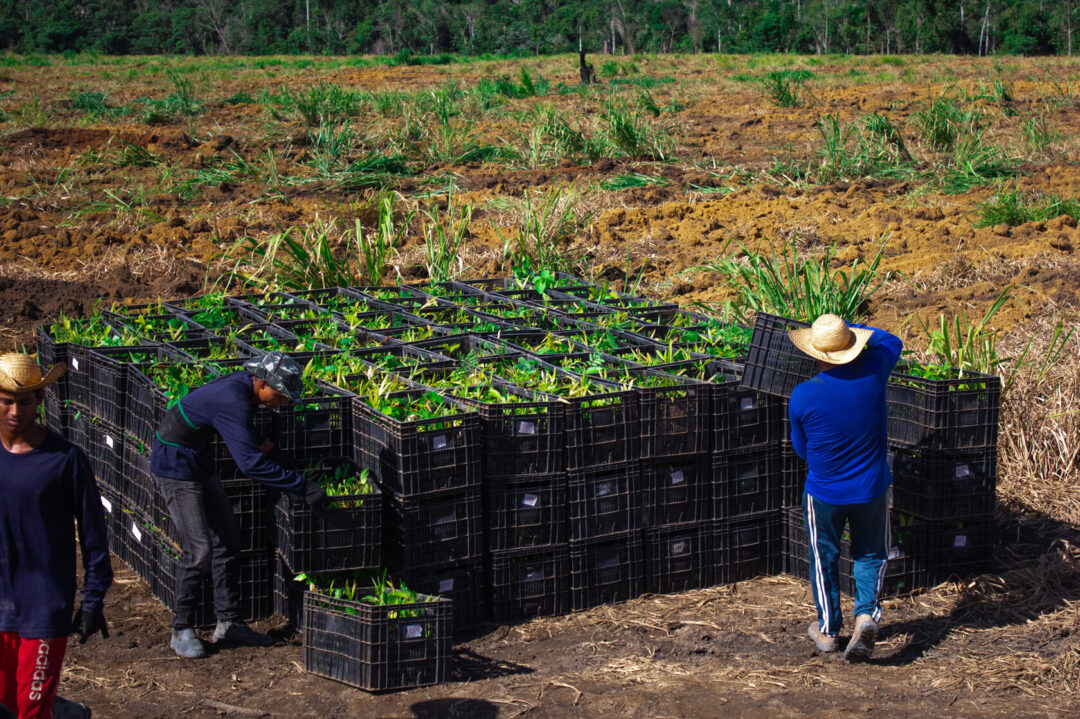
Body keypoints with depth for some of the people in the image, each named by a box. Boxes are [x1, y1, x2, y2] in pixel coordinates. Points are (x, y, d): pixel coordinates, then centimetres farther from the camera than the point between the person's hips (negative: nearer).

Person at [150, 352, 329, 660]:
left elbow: (244, 445, 20)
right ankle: (181, 631, 4)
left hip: (200, 466, 10)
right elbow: (251, 464, -37)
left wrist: (259, 446, 0)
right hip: (176, 468, -10)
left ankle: (228, 624, 16)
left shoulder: (244, 386, -1)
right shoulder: (232, 401, -30)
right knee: (199, 551, -10)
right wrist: (304, 487, -36)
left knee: (227, 541, 10)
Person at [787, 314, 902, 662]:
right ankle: (867, 613, -1)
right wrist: (852, 329, 18)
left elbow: (801, 448, -2)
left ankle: (828, 630, 27)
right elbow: (892, 341, 9)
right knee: (870, 555, 20)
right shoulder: (873, 373, -17)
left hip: (823, 492, -1)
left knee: (824, 558, 19)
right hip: (871, 488, 1)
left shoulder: (802, 396, -20)